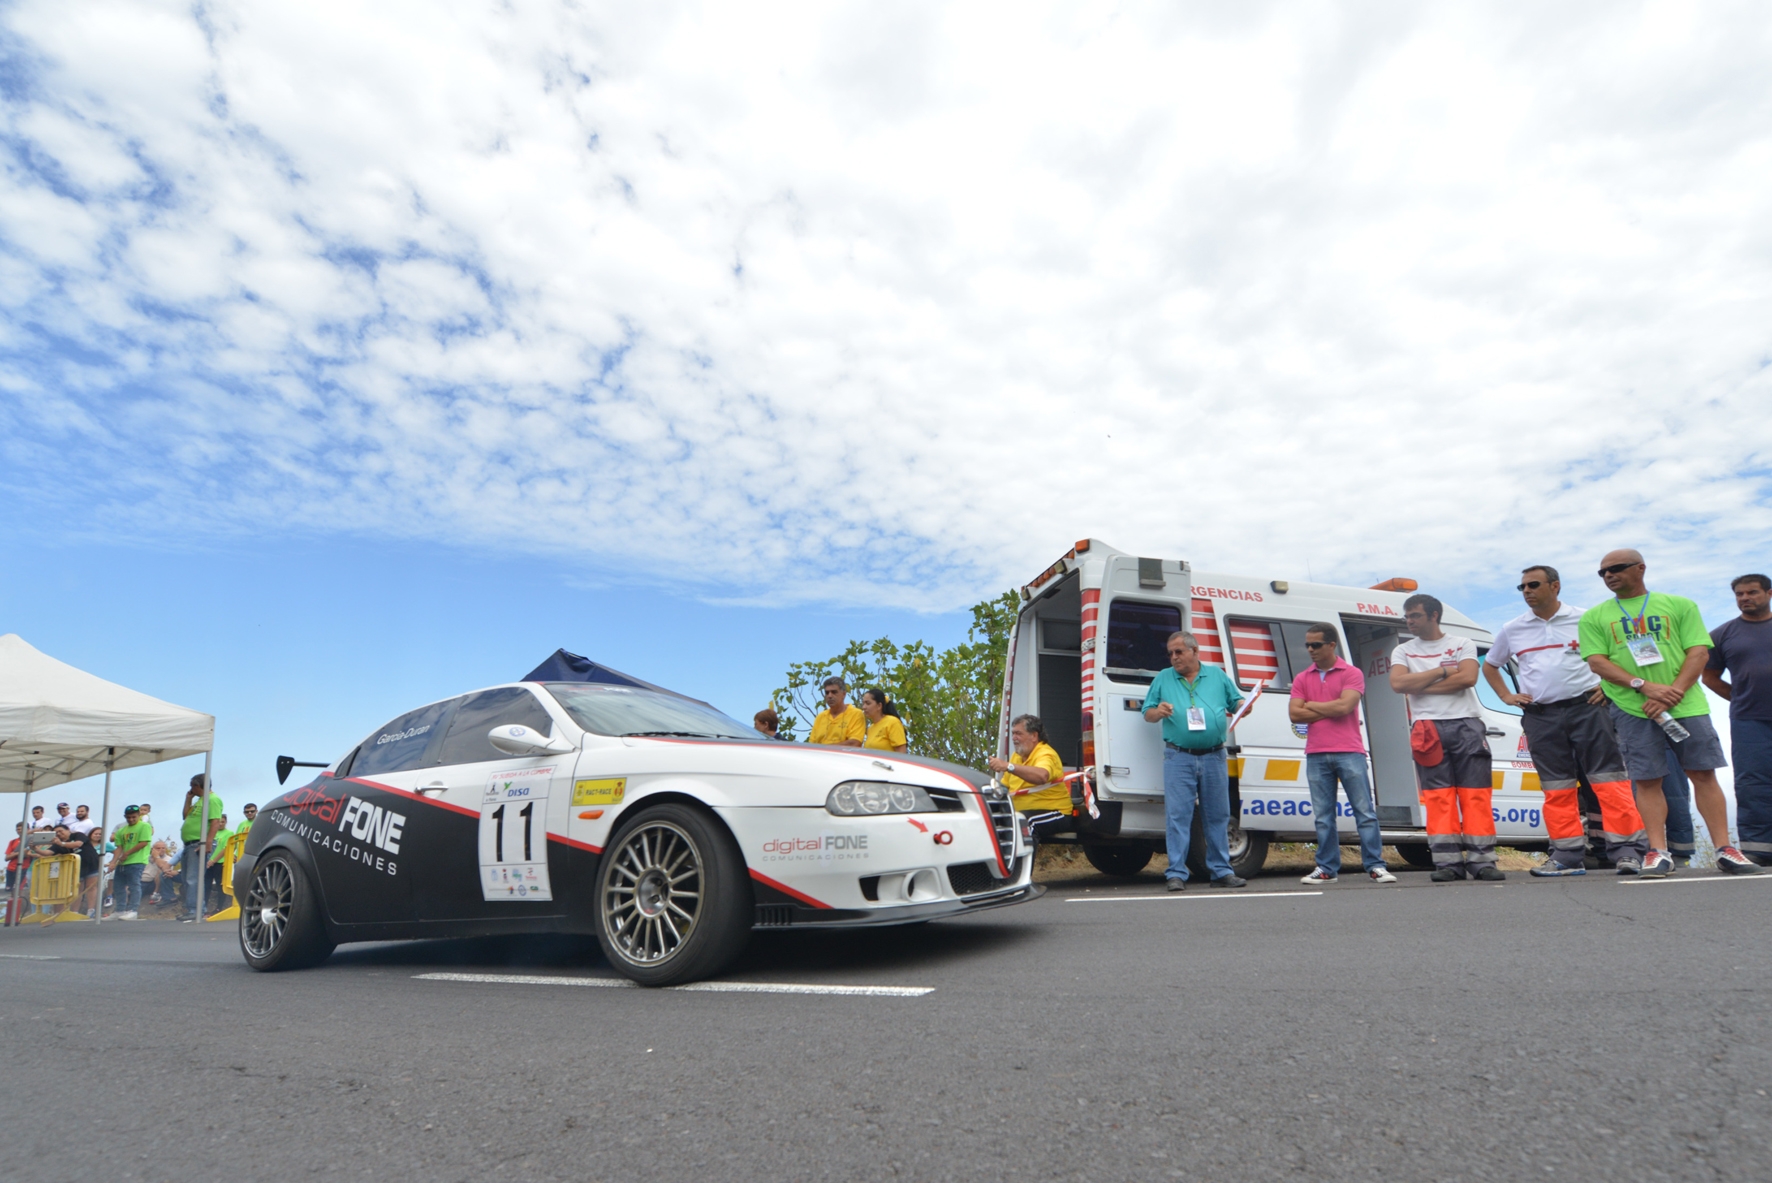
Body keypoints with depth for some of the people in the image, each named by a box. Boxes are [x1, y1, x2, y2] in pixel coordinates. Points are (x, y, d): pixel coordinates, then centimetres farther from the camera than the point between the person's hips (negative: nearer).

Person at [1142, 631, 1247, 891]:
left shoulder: (1217, 675, 12)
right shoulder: (1163, 678, 9)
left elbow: (1238, 702, 13)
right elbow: (1147, 714, 9)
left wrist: (1242, 708, -10)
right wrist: (1159, 712, -13)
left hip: (1214, 757, 2)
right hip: (1179, 758, -1)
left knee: (1217, 816, 8)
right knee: (1177, 816, -4)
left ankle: (1221, 871, 19)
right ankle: (1176, 874, 0)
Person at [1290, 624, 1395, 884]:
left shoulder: (1352, 674, 1)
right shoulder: (1302, 679, 12)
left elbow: (1344, 706, -15)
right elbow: (1294, 714, 0)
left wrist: (1311, 705, -3)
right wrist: (1331, 711, -5)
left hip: (1349, 752, -3)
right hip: (1316, 755, 3)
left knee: (1365, 811, -1)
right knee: (1324, 816, 6)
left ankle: (1375, 866, 4)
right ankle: (1327, 868, 11)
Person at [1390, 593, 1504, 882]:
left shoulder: (1462, 644, 10)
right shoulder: (1403, 651, 14)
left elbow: (1468, 678, -8)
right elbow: (1397, 683, -4)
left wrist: (1420, 686, -7)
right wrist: (1443, 670, -4)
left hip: (1466, 724, -1)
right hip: (1428, 729, 1)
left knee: (1476, 794, -3)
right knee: (1438, 797, -3)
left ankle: (1481, 860, -1)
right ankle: (1448, 862, -2)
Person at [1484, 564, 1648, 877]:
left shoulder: (1585, 620, 2)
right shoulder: (1512, 630, 11)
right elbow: (1489, 665, 24)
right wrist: (1506, 696, 12)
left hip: (1586, 708, -3)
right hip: (1540, 717, 3)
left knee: (1609, 781, -6)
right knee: (1557, 789, 5)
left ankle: (1628, 850, -1)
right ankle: (1568, 856, 9)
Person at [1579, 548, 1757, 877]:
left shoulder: (1679, 605, 10)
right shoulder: (1595, 618, 9)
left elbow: (1699, 652, 1)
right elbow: (1597, 661, -1)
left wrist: (1672, 693, -13)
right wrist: (1644, 686, -15)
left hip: (1686, 704, 0)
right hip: (1632, 710, 0)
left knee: (1704, 774, 1)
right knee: (1647, 780, -1)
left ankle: (1724, 849, 6)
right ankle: (1658, 851, 3)